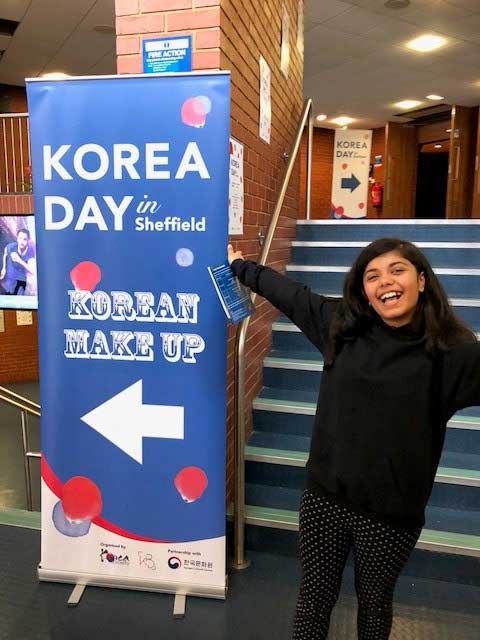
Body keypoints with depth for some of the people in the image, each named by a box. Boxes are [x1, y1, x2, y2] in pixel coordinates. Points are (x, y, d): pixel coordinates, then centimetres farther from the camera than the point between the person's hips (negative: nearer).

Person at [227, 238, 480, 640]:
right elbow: (289, 293, 9)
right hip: (325, 497, 2)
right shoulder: (342, 324, -3)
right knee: (315, 596, 17)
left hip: (391, 512, -2)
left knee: (374, 601, 22)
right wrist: (240, 266, 21)